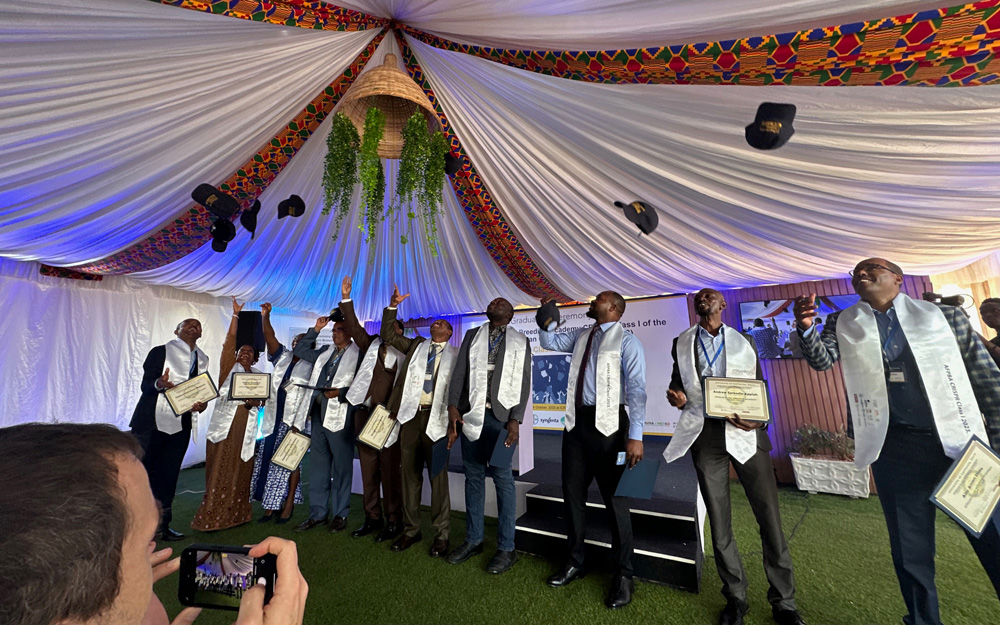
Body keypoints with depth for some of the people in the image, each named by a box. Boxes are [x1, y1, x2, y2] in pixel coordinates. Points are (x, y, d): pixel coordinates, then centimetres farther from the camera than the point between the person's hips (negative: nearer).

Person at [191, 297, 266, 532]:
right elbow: (230, 341, -3)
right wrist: (236, 315, -10)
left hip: (246, 428, 2)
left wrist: (254, 402, -12)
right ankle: (211, 518, 6)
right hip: (224, 425, -2)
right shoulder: (230, 367, 8)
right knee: (219, 470, -3)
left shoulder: (259, 376, 15)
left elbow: (261, 401, 11)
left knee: (240, 471, 5)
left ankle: (236, 514, 16)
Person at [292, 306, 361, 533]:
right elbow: (300, 350, 23)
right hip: (318, 414, 7)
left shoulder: (357, 355, -6)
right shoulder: (325, 351, 15)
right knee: (318, 465, 15)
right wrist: (315, 329, 15)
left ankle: (340, 514, 19)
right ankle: (317, 513, 28)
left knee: (341, 467, 5)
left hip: (340, 417, -7)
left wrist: (340, 393, -22)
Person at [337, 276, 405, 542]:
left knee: (389, 470, 0)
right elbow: (353, 327, 10)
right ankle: (373, 518, 25)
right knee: (368, 469, 11)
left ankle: (394, 521, 13)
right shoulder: (372, 345, 14)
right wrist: (346, 299, 0)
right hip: (364, 413, 5)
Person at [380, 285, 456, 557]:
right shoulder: (417, 345, 16)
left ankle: (441, 534, 15)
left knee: (438, 476, 1)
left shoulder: (455, 355, 6)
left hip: (436, 418, -3)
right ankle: (411, 530, 25)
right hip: (411, 415, 3)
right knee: (410, 474, 10)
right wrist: (392, 306, 4)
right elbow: (388, 335, 14)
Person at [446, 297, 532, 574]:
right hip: (470, 414, 3)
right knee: (473, 478, 12)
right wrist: (452, 406, -7)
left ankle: (506, 549, 15)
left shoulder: (520, 341, 7)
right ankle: (473, 540, 27)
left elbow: (523, 383, 0)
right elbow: (459, 372, 5)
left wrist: (516, 419, -9)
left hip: (501, 417, -2)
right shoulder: (472, 335, 13)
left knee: (503, 480, 2)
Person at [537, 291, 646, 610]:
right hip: (577, 420, 7)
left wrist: (635, 436, -19)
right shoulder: (581, 335, 12)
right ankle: (575, 561, 36)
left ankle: (623, 575, 26)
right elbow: (549, 341, 20)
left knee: (615, 498, 6)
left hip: (608, 423, -6)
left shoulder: (626, 341, -7)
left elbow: (636, 390, -13)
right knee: (572, 492, 16)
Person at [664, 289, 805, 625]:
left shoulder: (744, 343, 11)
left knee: (770, 519, 1)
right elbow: (677, 384, 16)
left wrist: (757, 421, -9)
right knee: (719, 523, 8)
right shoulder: (682, 343, 12)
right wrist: (677, 398, -8)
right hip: (705, 434, 0)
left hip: (745, 432, 0)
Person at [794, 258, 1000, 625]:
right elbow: (821, 361, -10)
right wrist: (806, 328, -30)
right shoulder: (844, 324, 5)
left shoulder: (946, 316, 4)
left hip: (963, 442, 0)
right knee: (911, 552, 11)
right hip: (896, 449, 0)